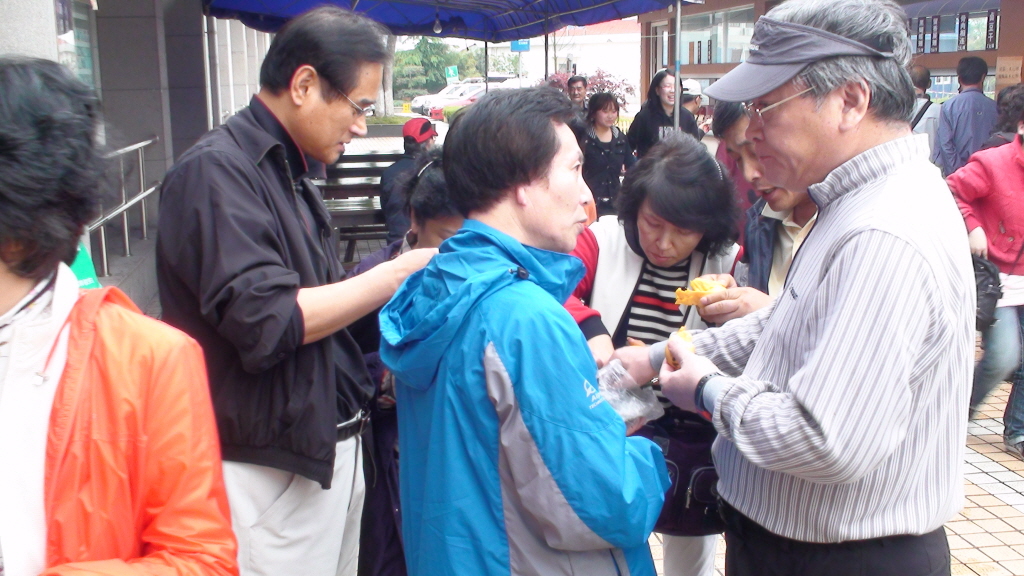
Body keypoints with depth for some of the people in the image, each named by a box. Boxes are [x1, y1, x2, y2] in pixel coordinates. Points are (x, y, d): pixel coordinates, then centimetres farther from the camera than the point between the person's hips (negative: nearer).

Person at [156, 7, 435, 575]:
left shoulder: (290, 173, 12)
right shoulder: (217, 171, -16)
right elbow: (265, 321, -23)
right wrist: (399, 273, -18)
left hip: (329, 444, 8)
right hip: (271, 465, -8)